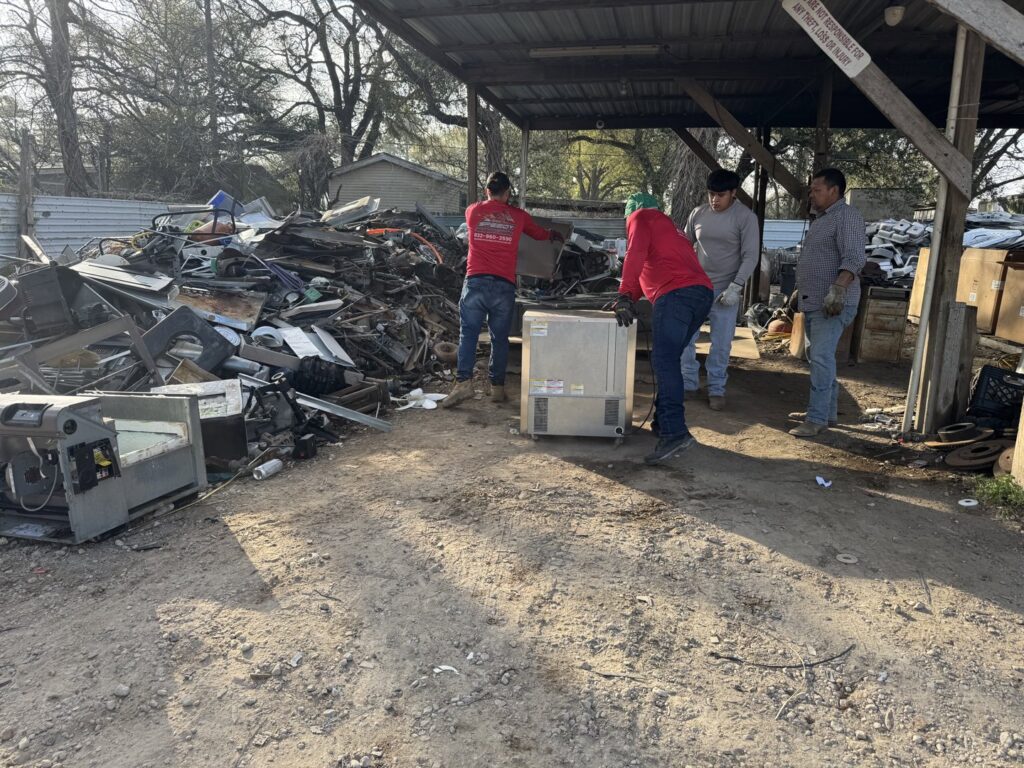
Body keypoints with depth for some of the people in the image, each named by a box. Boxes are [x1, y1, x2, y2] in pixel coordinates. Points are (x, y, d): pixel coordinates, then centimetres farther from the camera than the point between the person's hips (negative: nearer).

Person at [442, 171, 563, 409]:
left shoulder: (473, 211, 11)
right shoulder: (518, 216, 9)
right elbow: (540, 234, 27)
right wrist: (555, 234, 51)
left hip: (476, 282, 0)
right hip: (504, 286, 0)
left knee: (468, 334, 2)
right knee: (499, 338, 8)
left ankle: (464, 382, -9)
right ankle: (497, 387, 11)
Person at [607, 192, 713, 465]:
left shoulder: (640, 217, 14)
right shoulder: (668, 225, 38)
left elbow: (636, 256, -5)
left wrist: (625, 296, -10)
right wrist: (629, 299, 34)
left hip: (676, 294, -9)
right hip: (702, 292, 9)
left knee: (664, 361, -17)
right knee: (668, 360, 14)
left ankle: (674, 432, -28)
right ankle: (664, 422, 15)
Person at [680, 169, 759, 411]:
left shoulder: (745, 217, -8)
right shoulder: (698, 213, 3)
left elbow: (750, 256, -9)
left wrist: (735, 286, -18)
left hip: (725, 290, -3)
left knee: (721, 344, 3)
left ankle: (716, 389, 16)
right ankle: (688, 381, 20)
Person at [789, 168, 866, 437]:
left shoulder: (847, 216, -10)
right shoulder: (821, 219, 21)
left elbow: (854, 258, -23)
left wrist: (839, 287, -36)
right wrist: (800, 292, 28)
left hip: (832, 304, -10)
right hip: (813, 303, 10)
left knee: (821, 358, -16)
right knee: (818, 357, 14)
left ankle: (816, 419, -15)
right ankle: (828, 412, 23)